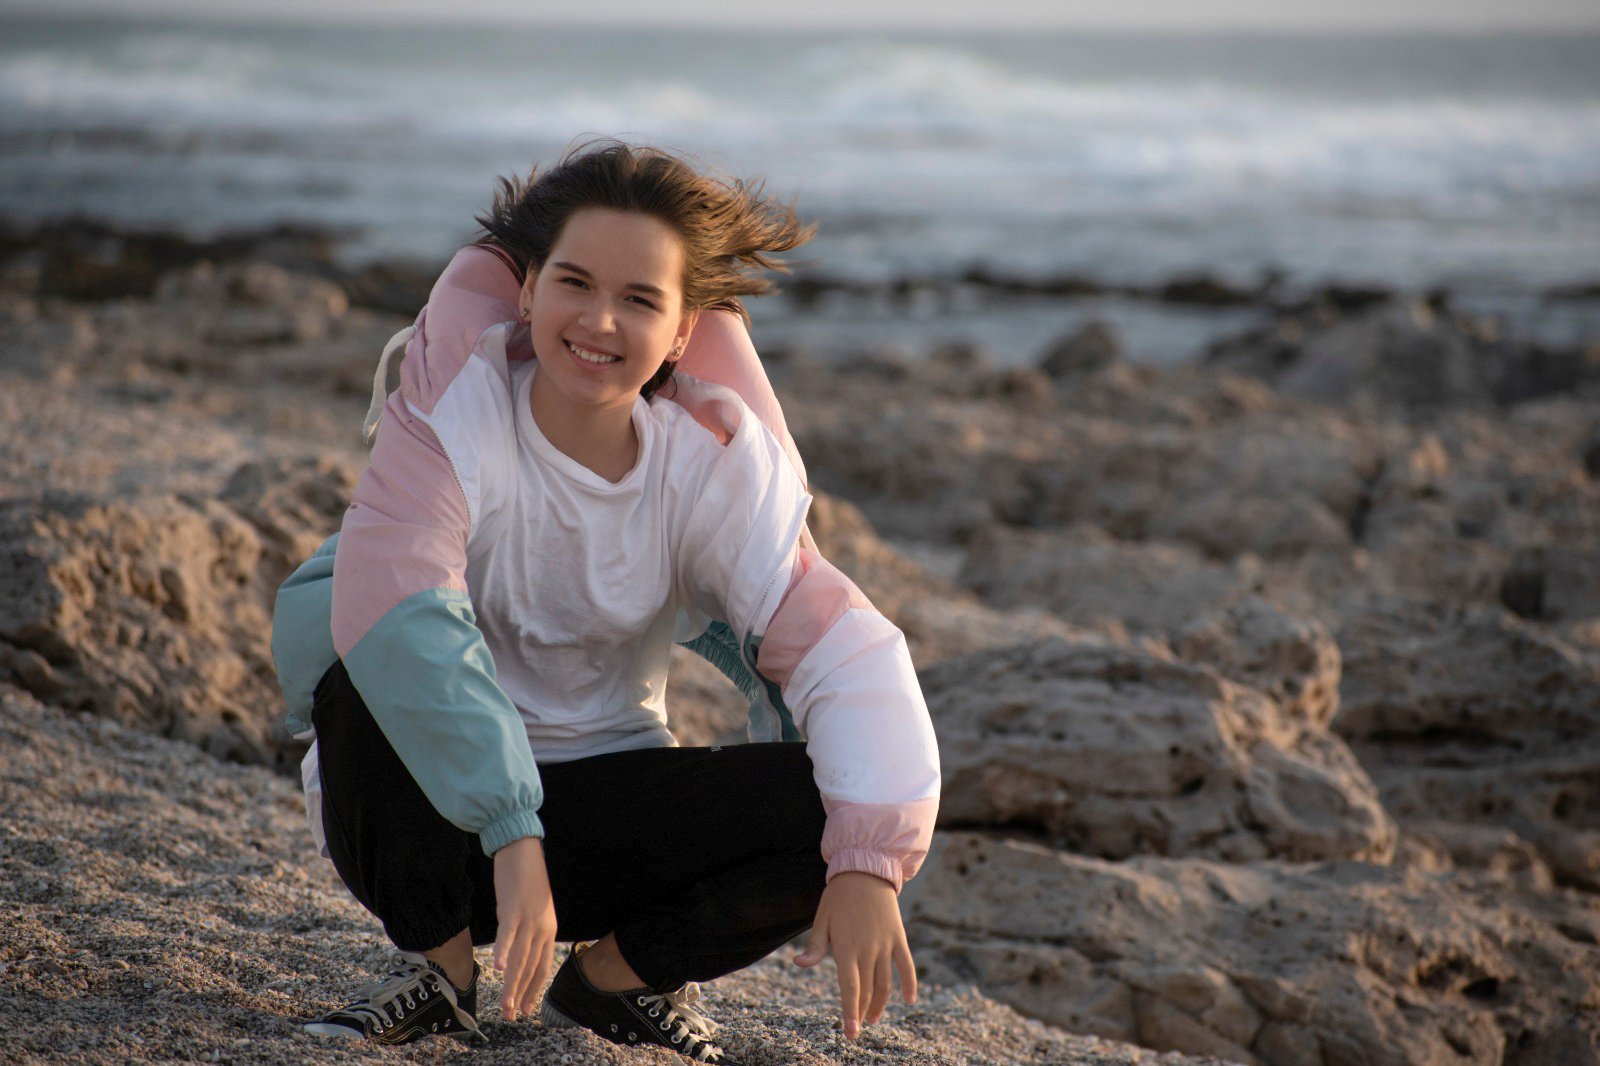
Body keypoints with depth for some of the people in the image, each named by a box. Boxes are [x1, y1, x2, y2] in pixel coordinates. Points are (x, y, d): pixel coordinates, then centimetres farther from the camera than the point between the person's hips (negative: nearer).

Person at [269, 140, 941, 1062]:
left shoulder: (712, 467, -10)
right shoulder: (462, 409, -19)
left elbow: (842, 649, -16)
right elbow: (387, 590, -36)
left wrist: (868, 862, -33)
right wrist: (513, 841, -43)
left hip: (602, 810, 2)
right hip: (434, 809, -2)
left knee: (825, 807, -23)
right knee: (330, 621, -32)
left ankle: (618, 973, 6)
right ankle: (437, 961, -9)